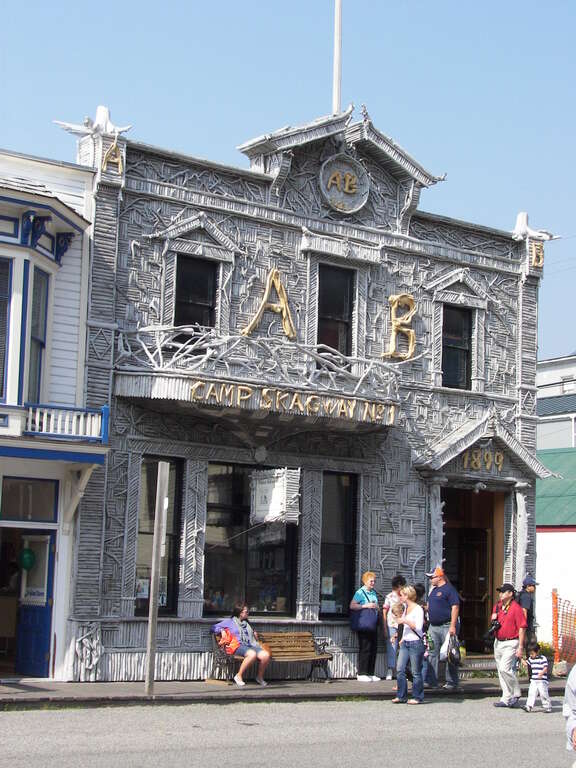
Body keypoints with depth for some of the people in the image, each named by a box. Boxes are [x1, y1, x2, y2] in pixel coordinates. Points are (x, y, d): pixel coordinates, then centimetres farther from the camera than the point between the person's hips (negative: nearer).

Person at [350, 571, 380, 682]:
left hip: (373, 625, 8)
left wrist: (377, 608, 8)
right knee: (365, 649, -8)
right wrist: (365, 606, -17)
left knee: (373, 648, 8)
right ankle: (361, 674, -3)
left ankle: (370, 673, 15)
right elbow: (352, 606, -13)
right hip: (364, 626, -8)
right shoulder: (360, 592, -6)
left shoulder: (374, 592, 17)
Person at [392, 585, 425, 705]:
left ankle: (417, 697, 7)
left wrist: (405, 621, -18)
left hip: (415, 643, -8)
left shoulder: (418, 609, -9)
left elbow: (418, 627, -16)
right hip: (405, 643, 8)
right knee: (400, 669, 2)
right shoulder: (406, 608, 15)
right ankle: (402, 696, 7)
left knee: (416, 672, -1)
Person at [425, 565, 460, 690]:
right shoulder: (434, 590, 17)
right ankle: (432, 681, 12)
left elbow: (455, 607, -17)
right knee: (432, 653, 7)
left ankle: (452, 683, 3)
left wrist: (452, 626, -22)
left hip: (446, 627, -9)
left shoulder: (449, 589, -10)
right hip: (433, 627, 9)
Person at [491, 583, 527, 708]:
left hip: (511, 643, -8)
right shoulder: (497, 606, 11)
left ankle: (516, 694, -1)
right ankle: (506, 698, 16)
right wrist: (493, 618, 0)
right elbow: (493, 621, 25)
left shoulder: (516, 608, -12)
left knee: (504, 669, -18)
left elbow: (522, 628, -14)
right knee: (501, 671, 9)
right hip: (498, 642, 8)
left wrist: (520, 647, -18)